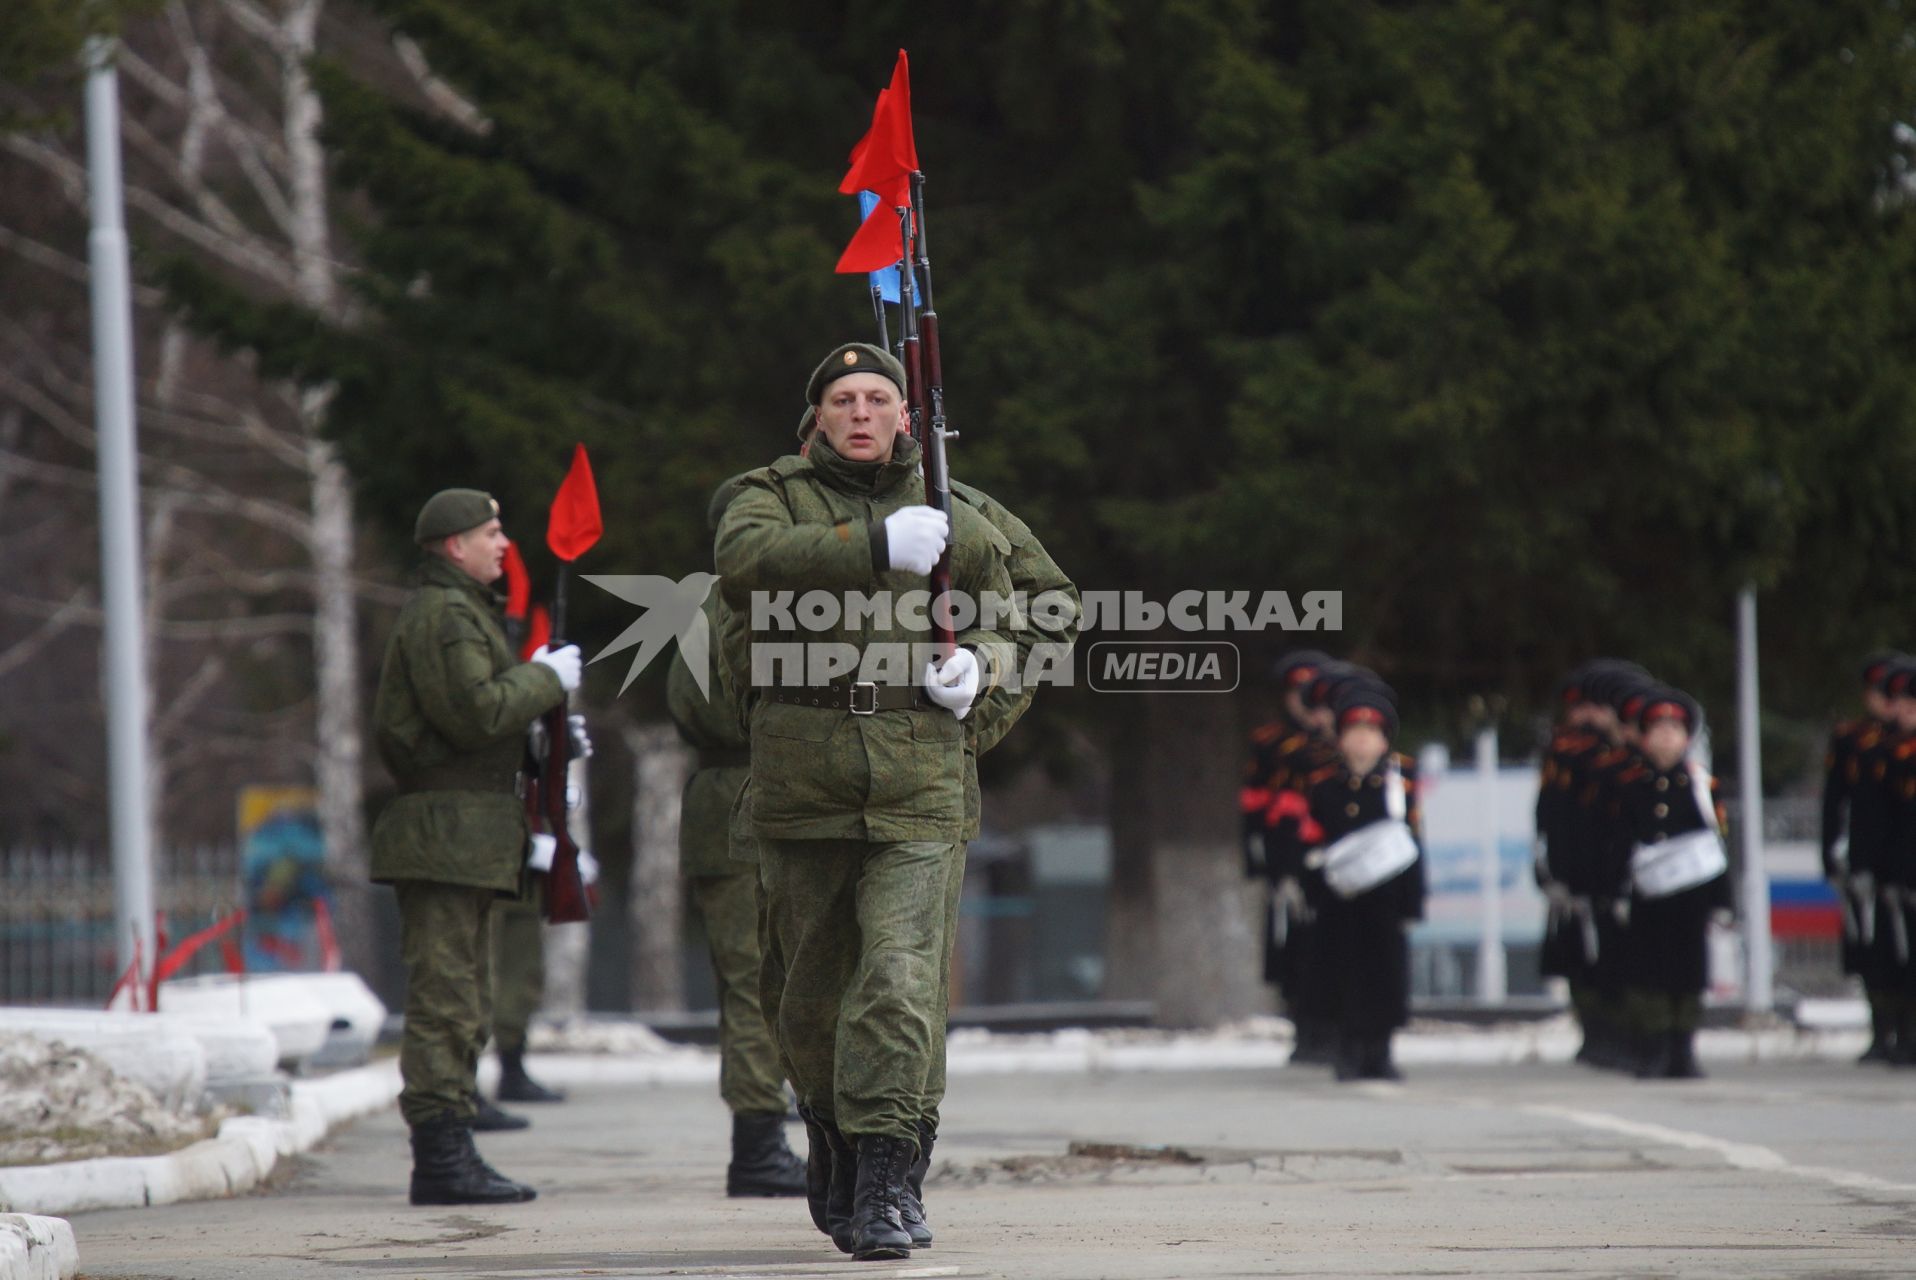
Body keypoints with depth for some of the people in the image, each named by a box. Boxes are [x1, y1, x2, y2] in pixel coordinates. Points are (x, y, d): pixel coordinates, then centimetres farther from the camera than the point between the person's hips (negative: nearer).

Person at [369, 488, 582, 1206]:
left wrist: (536, 683, 14)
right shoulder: (444, 614, -11)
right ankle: (442, 1156, -13)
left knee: (463, 1003, 11)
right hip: (449, 830, -11)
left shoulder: (461, 610, 23)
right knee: (445, 996, -11)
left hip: (462, 840, 11)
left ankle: (448, 1156, 14)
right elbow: (477, 711, -21)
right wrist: (546, 679, -8)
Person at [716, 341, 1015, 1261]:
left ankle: (882, 1189, -17)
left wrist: (975, 667, 2)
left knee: (898, 981, -14)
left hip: (915, 796, 0)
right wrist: (876, 548, -25)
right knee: (807, 989, 9)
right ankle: (839, 1151, 33)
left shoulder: (954, 520, 14)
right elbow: (746, 563, -16)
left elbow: (1000, 624, 27)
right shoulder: (775, 496, 7)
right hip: (801, 789, 0)